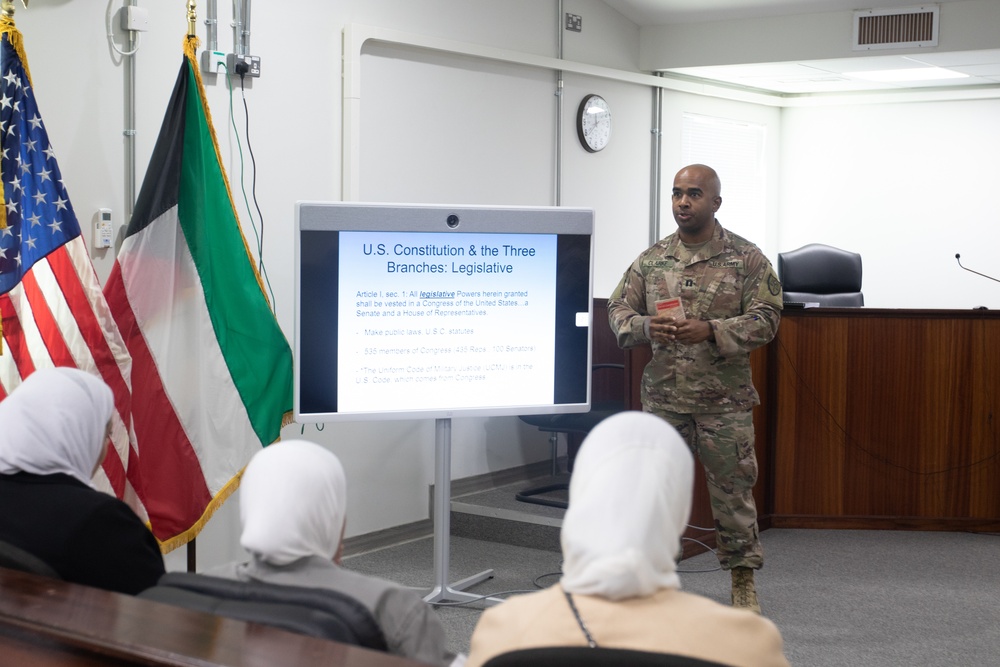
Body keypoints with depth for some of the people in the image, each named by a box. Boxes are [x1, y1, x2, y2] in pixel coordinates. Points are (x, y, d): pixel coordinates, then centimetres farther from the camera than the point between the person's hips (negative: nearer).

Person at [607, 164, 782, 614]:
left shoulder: (746, 258, -1)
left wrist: (711, 331, -20)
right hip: (662, 398, 3)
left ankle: (743, 580, 19)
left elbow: (765, 318, -6)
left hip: (725, 402, -2)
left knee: (733, 489, 4)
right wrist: (645, 327, -13)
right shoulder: (651, 259, 8)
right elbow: (618, 309, 10)